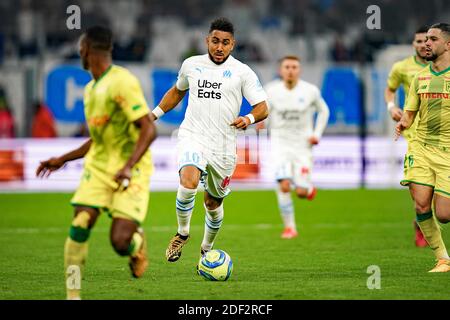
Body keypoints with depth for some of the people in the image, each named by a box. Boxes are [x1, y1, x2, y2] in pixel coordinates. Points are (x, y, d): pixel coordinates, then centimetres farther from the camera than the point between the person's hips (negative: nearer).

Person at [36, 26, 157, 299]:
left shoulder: (122, 82, -15)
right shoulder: (91, 89, 14)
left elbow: (149, 130, -21)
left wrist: (128, 166, -31)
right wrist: (63, 160, 23)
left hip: (131, 173, -7)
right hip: (99, 166, 7)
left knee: (120, 242, -17)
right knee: (79, 227, -11)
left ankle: (137, 242, 21)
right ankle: (73, 295, -4)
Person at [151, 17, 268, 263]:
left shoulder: (242, 72, 0)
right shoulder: (191, 65, 8)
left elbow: (262, 108, -3)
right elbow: (177, 91, 27)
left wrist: (249, 119, -24)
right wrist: (155, 114, 18)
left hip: (223, 146, 0)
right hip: (192, 138, 0)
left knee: (213, 203, 12)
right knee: (189, 182, -29)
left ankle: (207, 249, 38)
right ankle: (182, 233, -6)